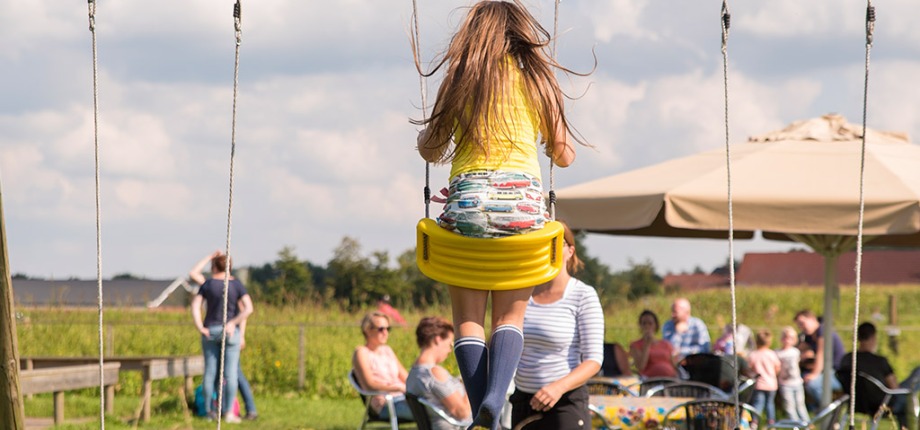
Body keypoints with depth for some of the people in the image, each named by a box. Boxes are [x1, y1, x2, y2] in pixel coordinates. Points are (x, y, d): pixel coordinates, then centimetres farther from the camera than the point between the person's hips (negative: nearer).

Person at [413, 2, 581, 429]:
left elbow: (430, 150, 11)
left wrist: (429, 140, 34)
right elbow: (564, 157, 14)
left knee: (468, 320, 6)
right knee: (510, 317, 8)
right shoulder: (537, 81, 9)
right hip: (522, 198, 1)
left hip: (467, 199, -1)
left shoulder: (460, 79, 7)